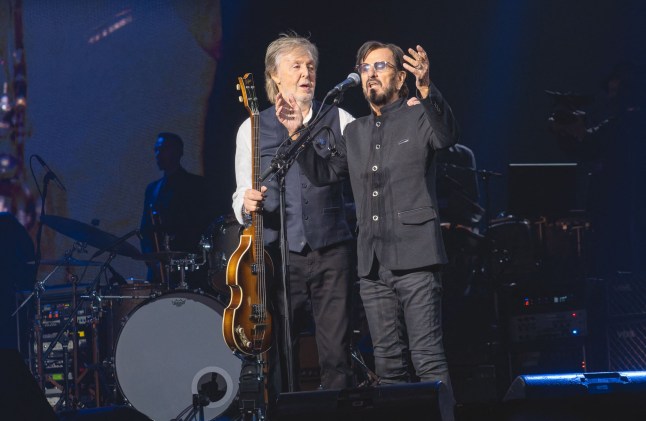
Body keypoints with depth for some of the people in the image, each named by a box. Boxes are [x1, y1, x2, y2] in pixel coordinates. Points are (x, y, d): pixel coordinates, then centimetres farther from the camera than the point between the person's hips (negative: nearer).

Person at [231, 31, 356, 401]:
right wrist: (246, 204, -12)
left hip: (332, 251, 0)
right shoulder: (253, 129, 9)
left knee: (337, 354, -2)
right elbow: (242, 196, 11)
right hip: (280, 255, 0)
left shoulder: (338, 120, 9)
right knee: (281, 356, -1)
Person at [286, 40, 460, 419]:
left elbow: (448, 135, -20)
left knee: (429, 359, -10)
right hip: (373, 264, 6)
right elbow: (324, 174, 22)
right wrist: (298, 133, 10)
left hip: (415, 259, -6)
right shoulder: (355, 133, 19)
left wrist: (426, 89, -37)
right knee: (389, 363, 8)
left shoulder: (419, 116, 0)